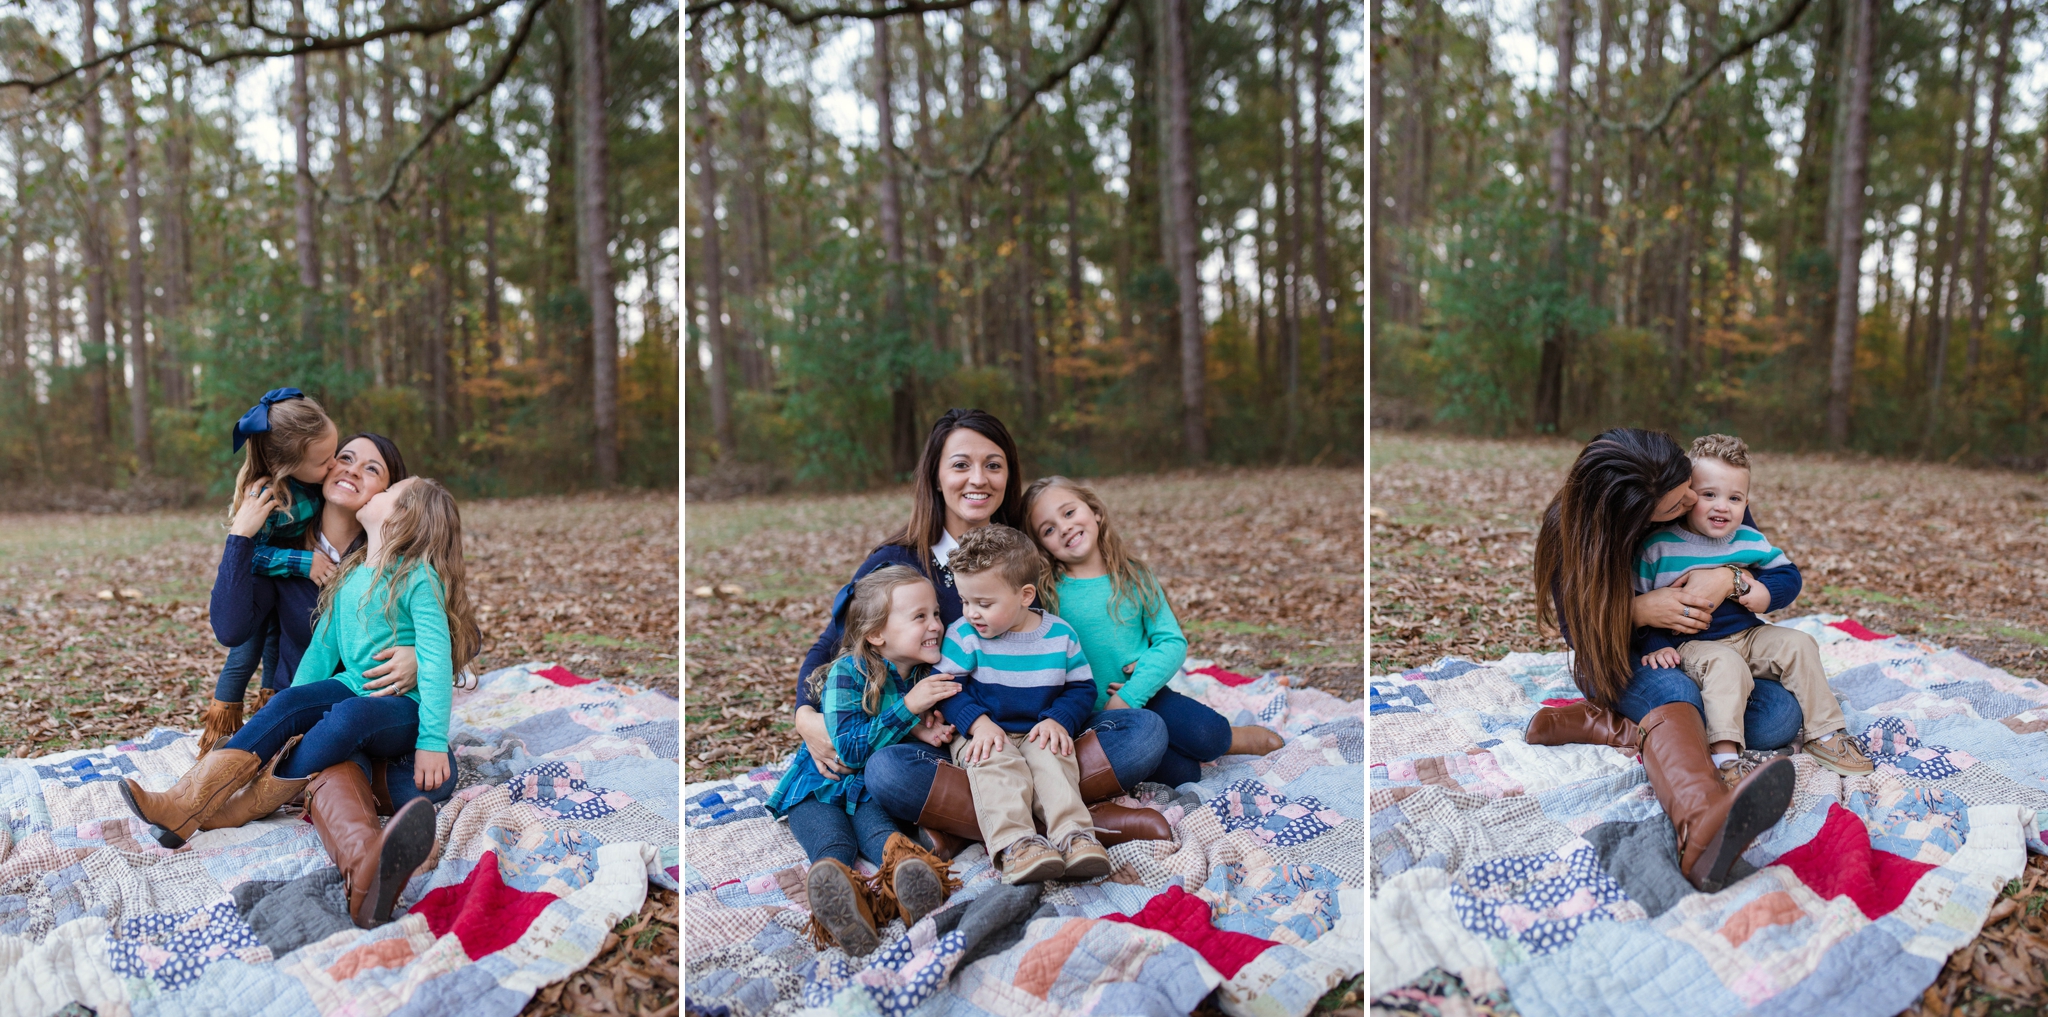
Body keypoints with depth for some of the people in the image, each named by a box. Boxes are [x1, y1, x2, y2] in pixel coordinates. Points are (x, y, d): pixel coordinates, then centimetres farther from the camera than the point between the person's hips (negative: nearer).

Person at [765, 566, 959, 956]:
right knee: (833, 844, -33)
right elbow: (849, 750, -23)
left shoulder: (925, 673, 2)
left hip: (872, 789, 4)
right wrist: (907, 709, -28)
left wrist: (922, 732, -6)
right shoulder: (847, 673, -16)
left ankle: (905, 876, -64)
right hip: (820, 786, -3)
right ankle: (837, 895, -66)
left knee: (880, 831, -30)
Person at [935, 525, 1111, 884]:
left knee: (1053, 760, -29)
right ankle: (1014, 843, -46)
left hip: (1038, 733, 2)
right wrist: (978, 722, -22)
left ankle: (1072, 834, -39)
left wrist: (1059, 720, -12)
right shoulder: (963, 636, -3)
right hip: (982, 734, -1)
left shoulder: (1061, 635, 1)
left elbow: (1082, 687, 6)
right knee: (997, 767, -31)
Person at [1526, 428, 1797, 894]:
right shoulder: (1572, 529, -20)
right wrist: (1638, 610, -32)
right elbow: (1579, 632, -11)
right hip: (1617, 665, -4)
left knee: (1782, 713, -27)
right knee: (1673, 691, -40)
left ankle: (1599, 724, -31)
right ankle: (1701, 821, -75)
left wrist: (1729, 579, -26)